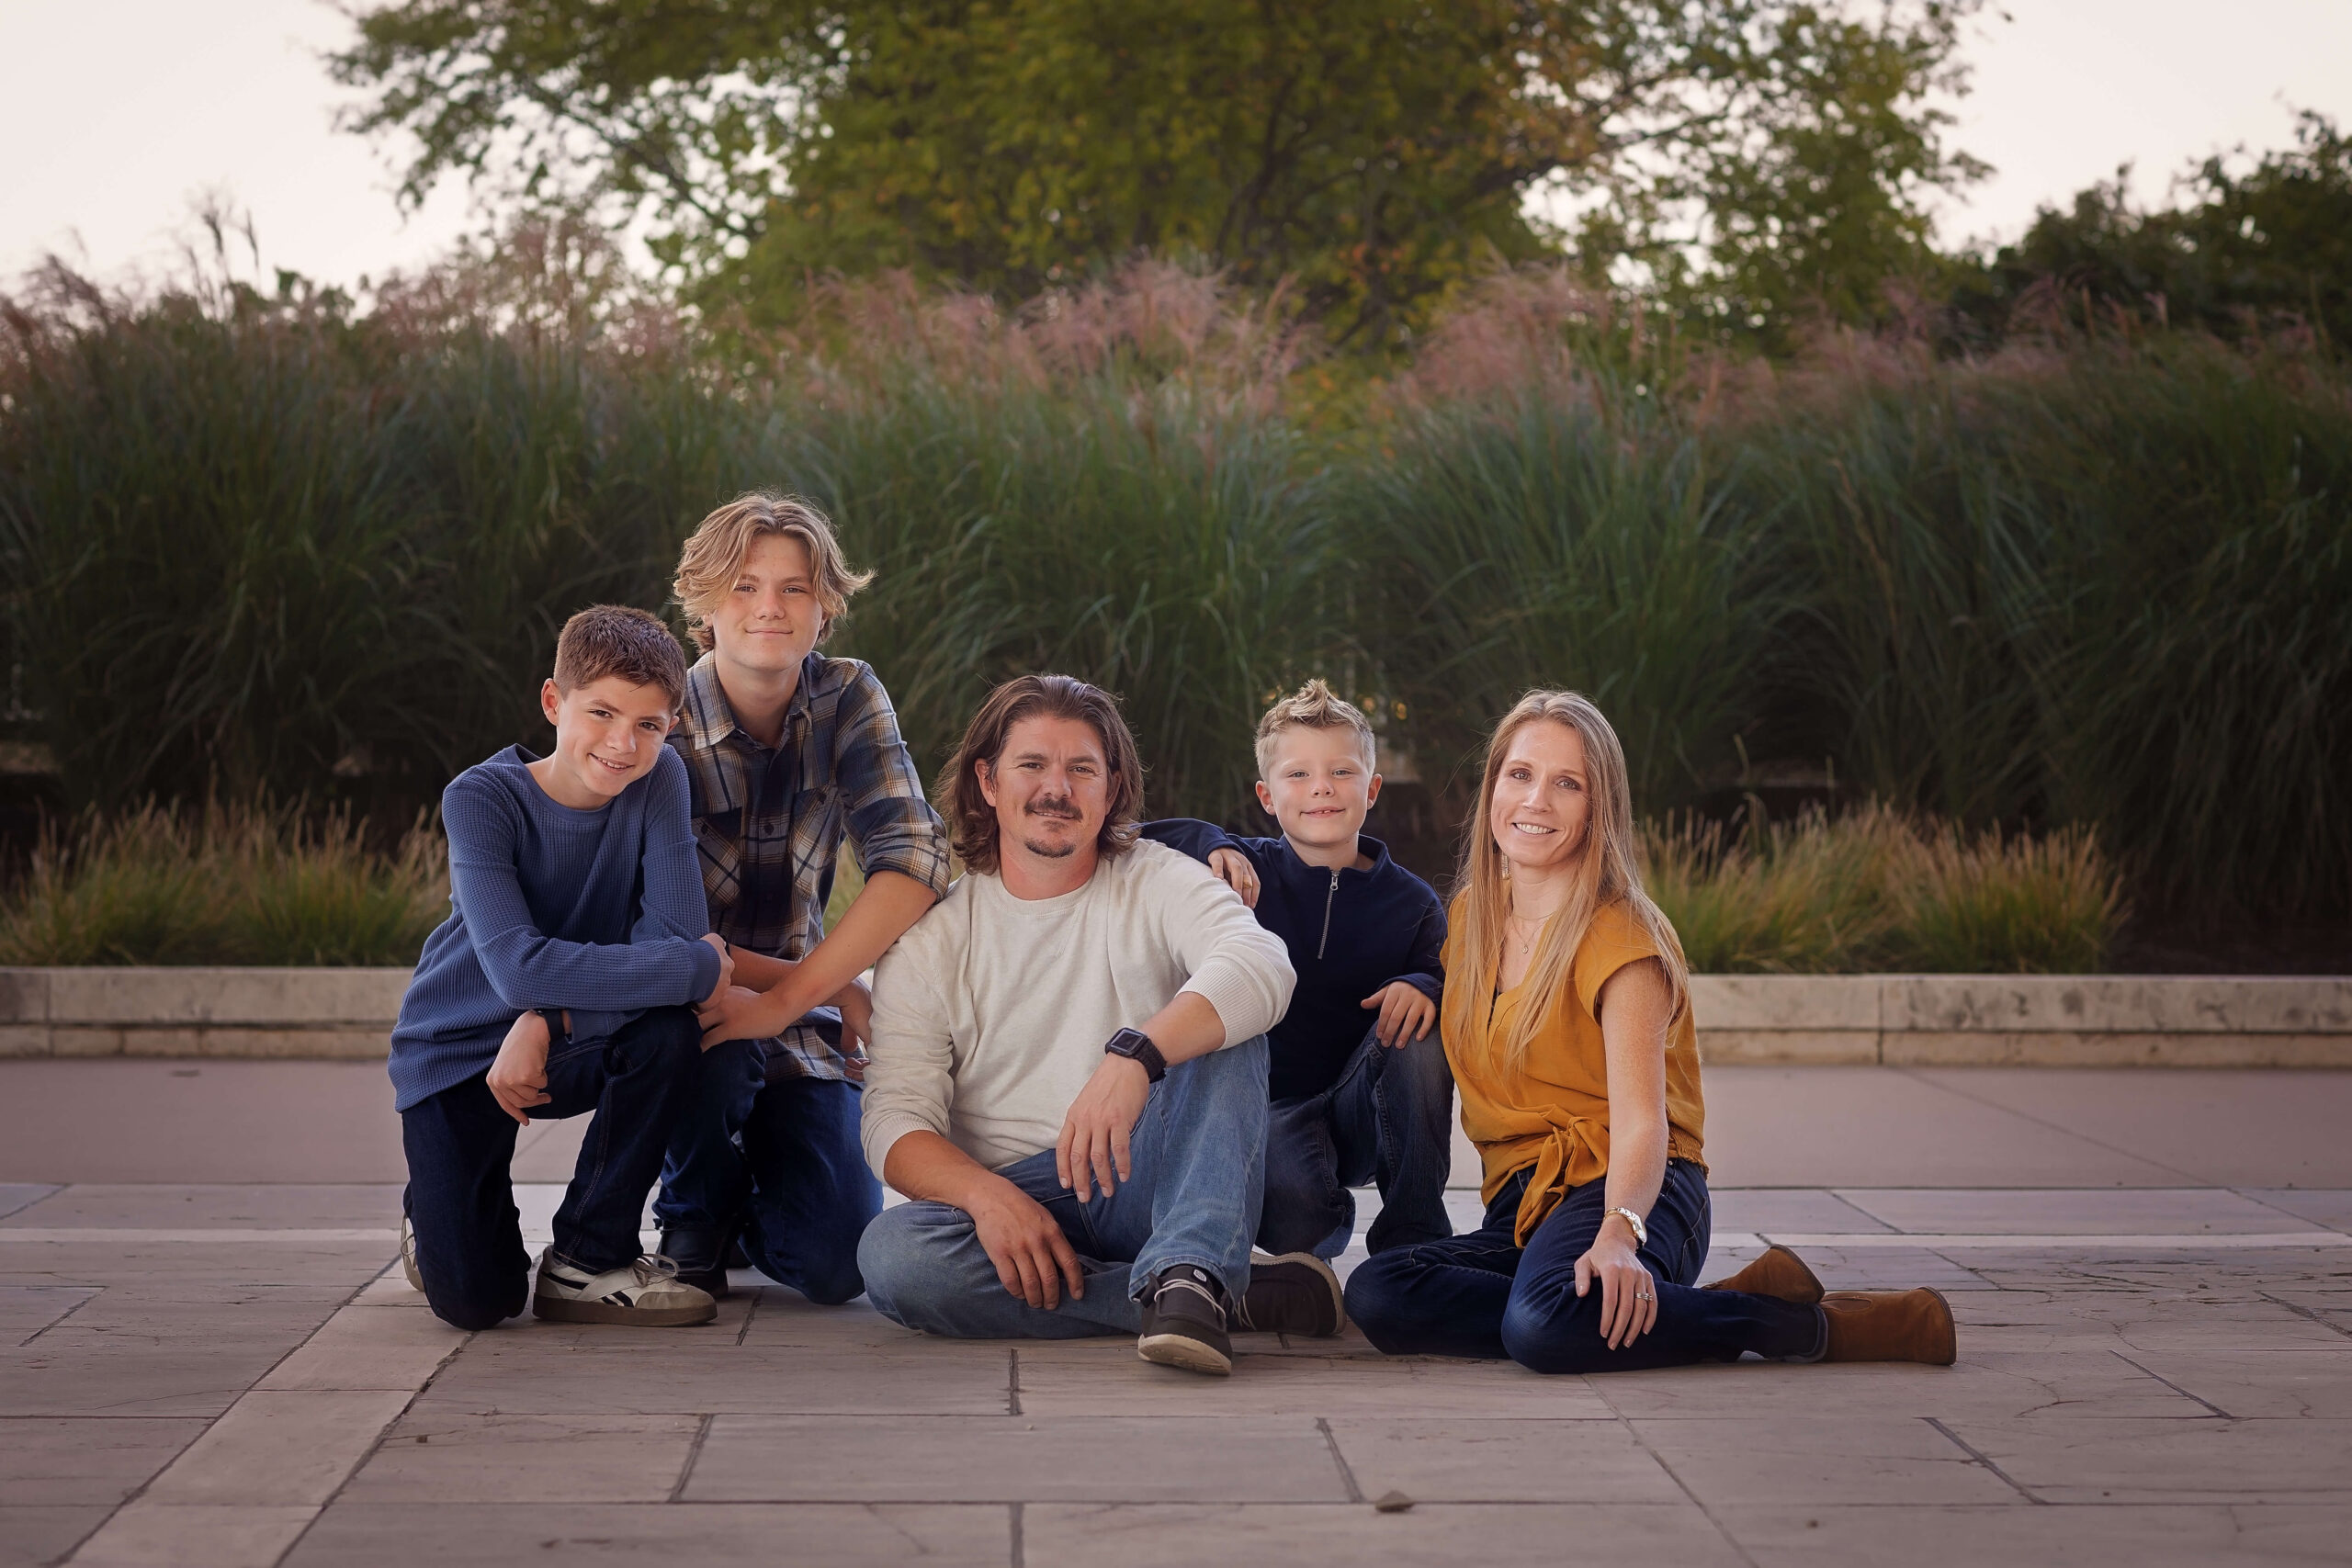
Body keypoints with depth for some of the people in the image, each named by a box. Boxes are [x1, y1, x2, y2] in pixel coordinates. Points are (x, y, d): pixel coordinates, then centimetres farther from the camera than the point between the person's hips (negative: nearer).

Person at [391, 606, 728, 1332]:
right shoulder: (481, 799, -21)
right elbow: (520, 967, -33)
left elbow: (675, 933, -21)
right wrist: (697, 969, -32)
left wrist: (549, 1023, -31)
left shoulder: (658, 781, -12)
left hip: (572, 1051, 3)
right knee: (474, 1300, -18)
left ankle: (589, 1258, -10)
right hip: (457, 1050, -3)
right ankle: (437, 1203, 21)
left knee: (670, 1030, -31)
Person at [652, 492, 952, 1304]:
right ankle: (693, 1218, -1)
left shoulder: (848, 698, -6)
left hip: (801, 1026, 2)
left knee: (836, 1265, -17)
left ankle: (743, 1208, 23)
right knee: (721, 1055, -38)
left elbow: (914, 860, -20)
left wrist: (788, 998, -31)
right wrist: (835, 987, -21)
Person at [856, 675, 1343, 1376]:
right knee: (891, 1254, -31)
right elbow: (895, 1117, -3)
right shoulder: (931, 938, 7)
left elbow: (1263, 965, -19)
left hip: (1146, 1182, -1)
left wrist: (1135, 1056, -37)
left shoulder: (1157, 883, 4)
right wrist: (987, 1194, -25)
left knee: (1224, 1028, -22)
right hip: (1018, 1206, 1)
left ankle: (1186, 1273, -42)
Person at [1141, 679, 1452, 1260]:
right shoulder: (1249, 873, -2)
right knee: (1293, 1202, -34)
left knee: (1418, 1029, -29)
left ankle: (1412, 1234, -14)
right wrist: (1211, 844, -23)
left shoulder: (1411, 902, 1)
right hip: (1272, 1107, -2)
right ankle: (1330, 1224, 8)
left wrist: (1425, 987, -27)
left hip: (1364, 1115, 2)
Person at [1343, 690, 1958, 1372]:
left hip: (1624, 1190, -6)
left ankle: (1807, 1324, -17)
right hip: (1520, 1203, 7)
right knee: (1375, 1295, -25)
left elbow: (1642, 1119, -20)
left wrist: (1619, 1233, -37)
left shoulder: (1621, 935, -7)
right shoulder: (1471, 915, 14)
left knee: (1545, 1323, -39)